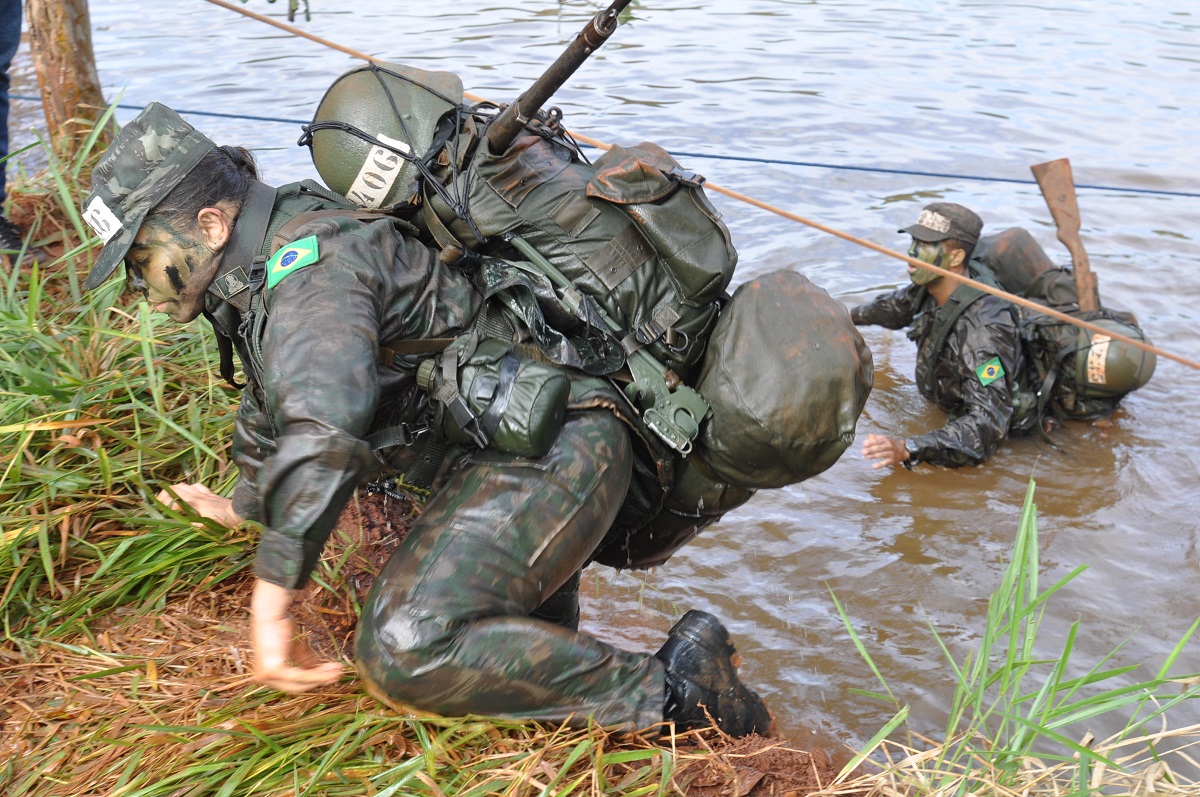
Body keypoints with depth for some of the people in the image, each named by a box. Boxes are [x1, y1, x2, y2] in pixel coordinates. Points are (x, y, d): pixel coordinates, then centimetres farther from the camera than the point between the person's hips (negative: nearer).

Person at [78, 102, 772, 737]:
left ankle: (670, 693, -19)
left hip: (548, 445, -11)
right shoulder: (263, 261, 14)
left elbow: (320, 435, -34)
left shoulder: (309, 266, -19)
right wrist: (242, 506, 45)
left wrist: (270, 607, -33)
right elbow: (277, 401, 32)